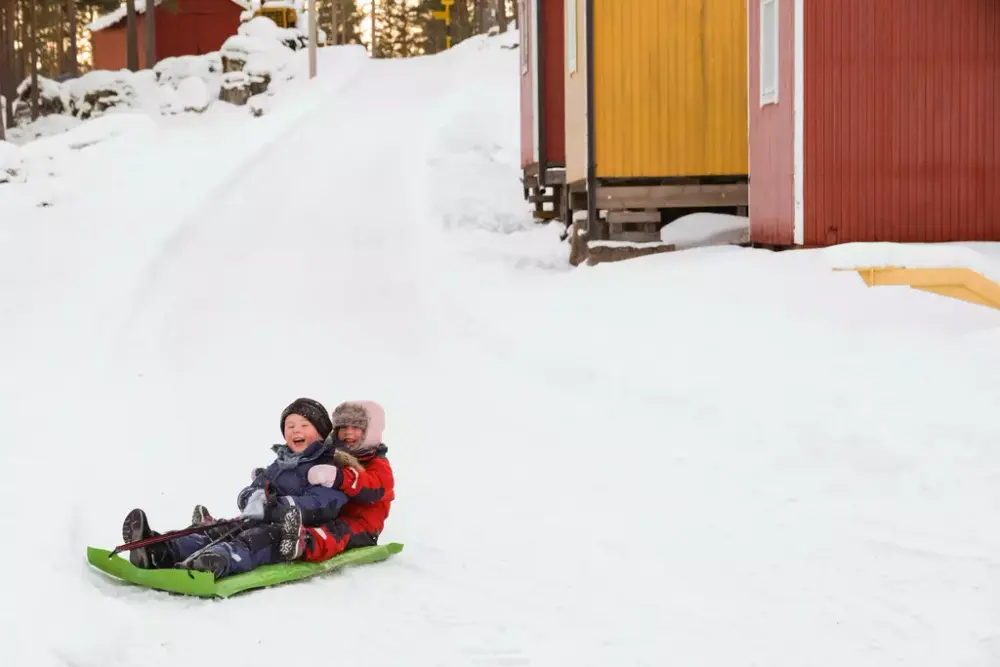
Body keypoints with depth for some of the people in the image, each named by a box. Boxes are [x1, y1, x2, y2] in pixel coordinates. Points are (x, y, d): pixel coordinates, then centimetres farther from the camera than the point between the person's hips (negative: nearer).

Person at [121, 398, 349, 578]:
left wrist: (278, 505, -24)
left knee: (252, 540, -38)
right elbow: (248, 494, 18)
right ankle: (161, 552, -47)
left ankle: (216, 561, -72)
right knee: (221, 531, -21)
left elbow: (321, 505, -16)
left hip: (299, 535, -7)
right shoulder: (278, 465, 27)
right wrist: (255, 499, -9)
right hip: (265, 524, 7)